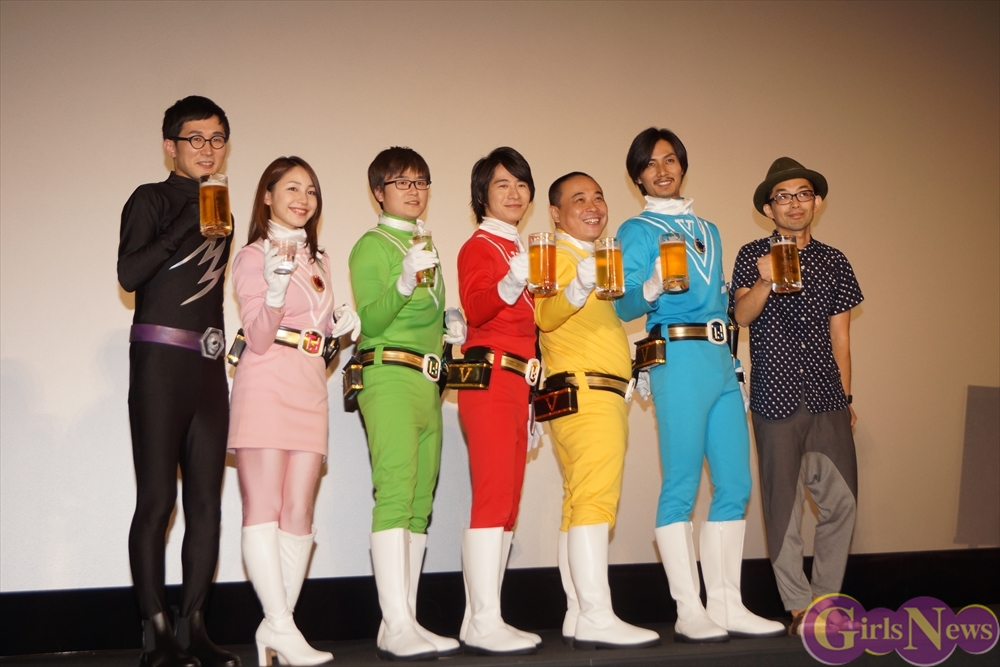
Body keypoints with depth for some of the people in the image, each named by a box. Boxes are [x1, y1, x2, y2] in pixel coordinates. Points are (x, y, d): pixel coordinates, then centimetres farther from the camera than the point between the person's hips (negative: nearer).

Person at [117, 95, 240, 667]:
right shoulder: (151, 200, 2)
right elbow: (129, 273, -13)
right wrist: (189, 223, -15)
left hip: (209, 364, 6)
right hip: (160, 359, -6)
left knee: (207, 498, 4)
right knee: (157, 497, -7)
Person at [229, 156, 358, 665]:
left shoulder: (318, 261, 21)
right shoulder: (253, 257, 1)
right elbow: (259, 338, -7)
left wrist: (340, 327, 5)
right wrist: (275, 288, -23)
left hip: (310, 390, 6)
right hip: (266, 388, -6)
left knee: (299, 513, 0)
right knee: (264, 509, -8)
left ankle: (276, 626, 4)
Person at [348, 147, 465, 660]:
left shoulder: (427, 246, 22)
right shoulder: (371, 246, 0)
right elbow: (371, 322, -10)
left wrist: (449, 322, 10)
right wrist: (404, 283, -24)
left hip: (428, 383, 8)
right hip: (389, 377, -8)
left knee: (420, 502, 4)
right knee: (395, 494, -17)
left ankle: (404, 623, 6)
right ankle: (397, 627, -20)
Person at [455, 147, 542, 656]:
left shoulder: (520, 251, 22)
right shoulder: (479, 247, -3)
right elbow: (474, 308, -22)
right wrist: (510, 284, -37)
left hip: (517, 381, 9)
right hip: (488, 377, -9)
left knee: (507, 500, 6)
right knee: (494, 495, -15)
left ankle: (481, 619, 10)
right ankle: (485, 623, -14)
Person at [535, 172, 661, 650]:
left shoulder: (596, 259, 25)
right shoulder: (558, 256, -3)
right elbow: (545, 315, -20)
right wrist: (577, 288, -38)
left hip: (605, 395, 10)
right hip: (582, 392, -10)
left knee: (579, 502, 6)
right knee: (595, 498, -17)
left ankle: (579, 617, 7)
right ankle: (597, 617, -22)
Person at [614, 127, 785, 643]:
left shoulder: (708, 229, 23)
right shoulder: (637, 230, 4)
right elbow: (625, 304, -6)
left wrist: (732, 357, 19)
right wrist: (651, 289, -27)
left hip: (720, 359, 7)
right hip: (678, 356, -7)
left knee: (735, 485, 4)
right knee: (682, 485, -8)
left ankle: (727, 605, 11)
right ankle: (689, 613, -4)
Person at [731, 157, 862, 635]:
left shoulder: (835, 263, 12)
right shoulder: (753, 256, 3)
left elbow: (839, 335, 15)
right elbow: (741, 315, -11)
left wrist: (845, 395, 13)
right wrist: (765, 281, -29)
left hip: (827, 399, 3)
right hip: (776, 398, -3)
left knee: (842, 501, -1)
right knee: (783, 507, 1)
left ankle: (826, 600, 14)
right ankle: (798, 605, 12)